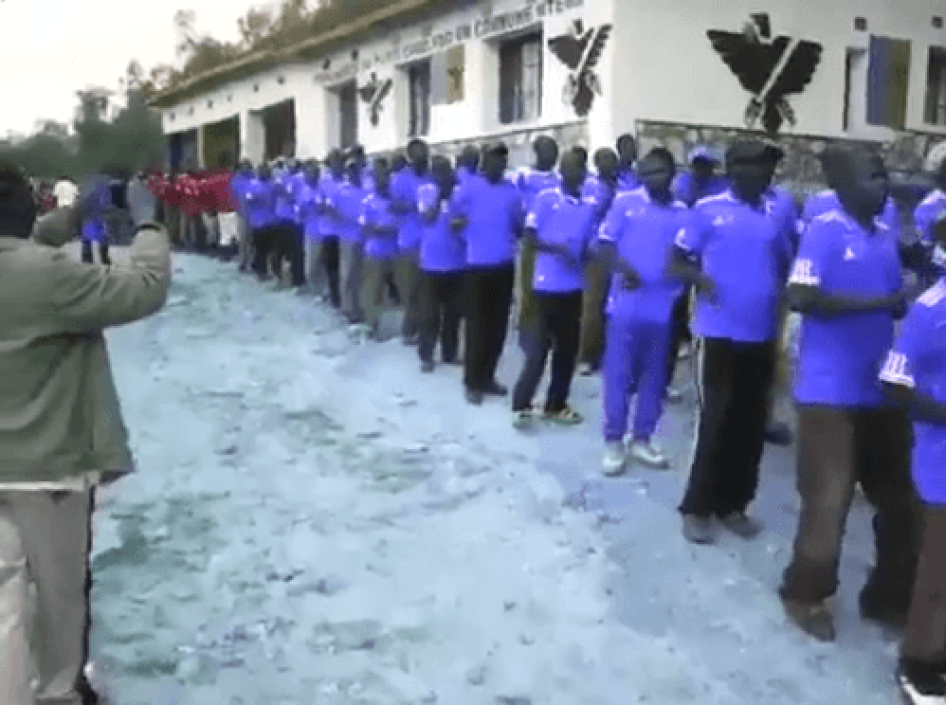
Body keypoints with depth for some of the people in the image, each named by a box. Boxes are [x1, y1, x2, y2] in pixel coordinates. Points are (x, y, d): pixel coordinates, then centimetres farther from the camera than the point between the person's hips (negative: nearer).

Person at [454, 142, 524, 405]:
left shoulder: (512, 190, 8)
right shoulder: (470, 187, -2)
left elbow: (519, 227, 11)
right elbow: (455, 217, -1)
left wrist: (519, 229, -12)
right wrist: (459, 221, -25)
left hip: (505, 265, 4)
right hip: (478, 264, -4)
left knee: (498, 324, 10)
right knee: (477, 324, 0)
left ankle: (487, 377, 23)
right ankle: (472, 382, 9)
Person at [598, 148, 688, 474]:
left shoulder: (683, 213, 5)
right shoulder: (626, 203, 1)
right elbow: (605, 243, -1)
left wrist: (682, 287, -9)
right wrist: (622, 269, -17)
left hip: (663, 308, 3)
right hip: (626, 305, -2)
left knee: (654, 378, 11)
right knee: (618, 376, 2)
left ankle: (642, 439, 24)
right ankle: (613, 442, 13)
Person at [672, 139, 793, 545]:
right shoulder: (709, 210, -2)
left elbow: (786, 264, 19)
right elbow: (678, 261, -1)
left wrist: (779, 293, -1)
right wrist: (699, 279, -21)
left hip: (762, 336, 4)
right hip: (719, 333, -4)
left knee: (751, 424, 10)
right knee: (716, 421, 0)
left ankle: (733, 504, 24)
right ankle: (697, 507, 13)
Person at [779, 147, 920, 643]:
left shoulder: (885, 236, 11)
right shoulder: (824, 230, -11)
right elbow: (800, 297, -22)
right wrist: (877, 302, -18)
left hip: (881, 389, 7)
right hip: (831, 390, -7)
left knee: (901, 499, 14)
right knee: (829, 500, 2)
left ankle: (889, 596, 32)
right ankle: (805, 594, 23)